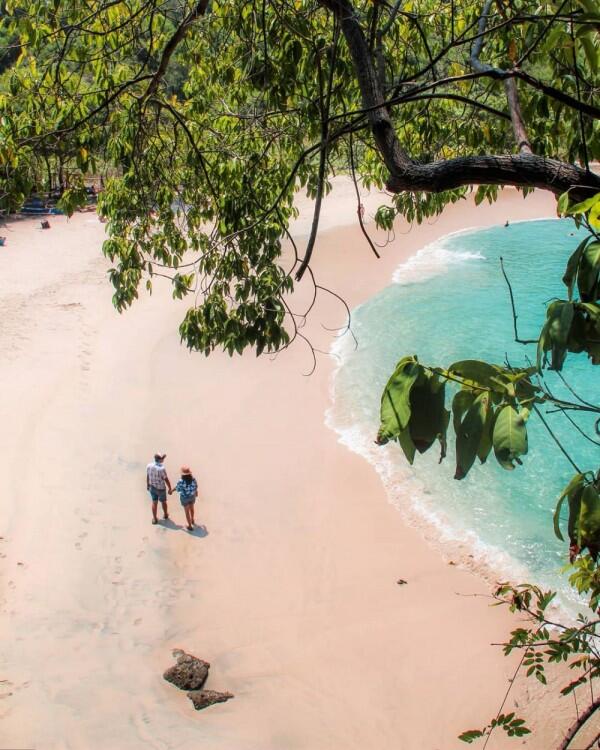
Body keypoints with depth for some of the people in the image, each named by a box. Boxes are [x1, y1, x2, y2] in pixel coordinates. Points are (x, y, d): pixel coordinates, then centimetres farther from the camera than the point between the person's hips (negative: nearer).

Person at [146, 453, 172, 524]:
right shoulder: (162, 468, -30)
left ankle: (154, 519, 23)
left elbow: (147, 476, 1)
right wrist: (170, 489, -7)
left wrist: (147, 485, 18)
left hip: (152, 487, 4)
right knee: (163, 502, 20)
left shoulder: (149, 465, -14)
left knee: (154, 502, 17)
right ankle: (165, 514, 42)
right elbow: (166, 479, -20)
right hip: (160, 488, -4)